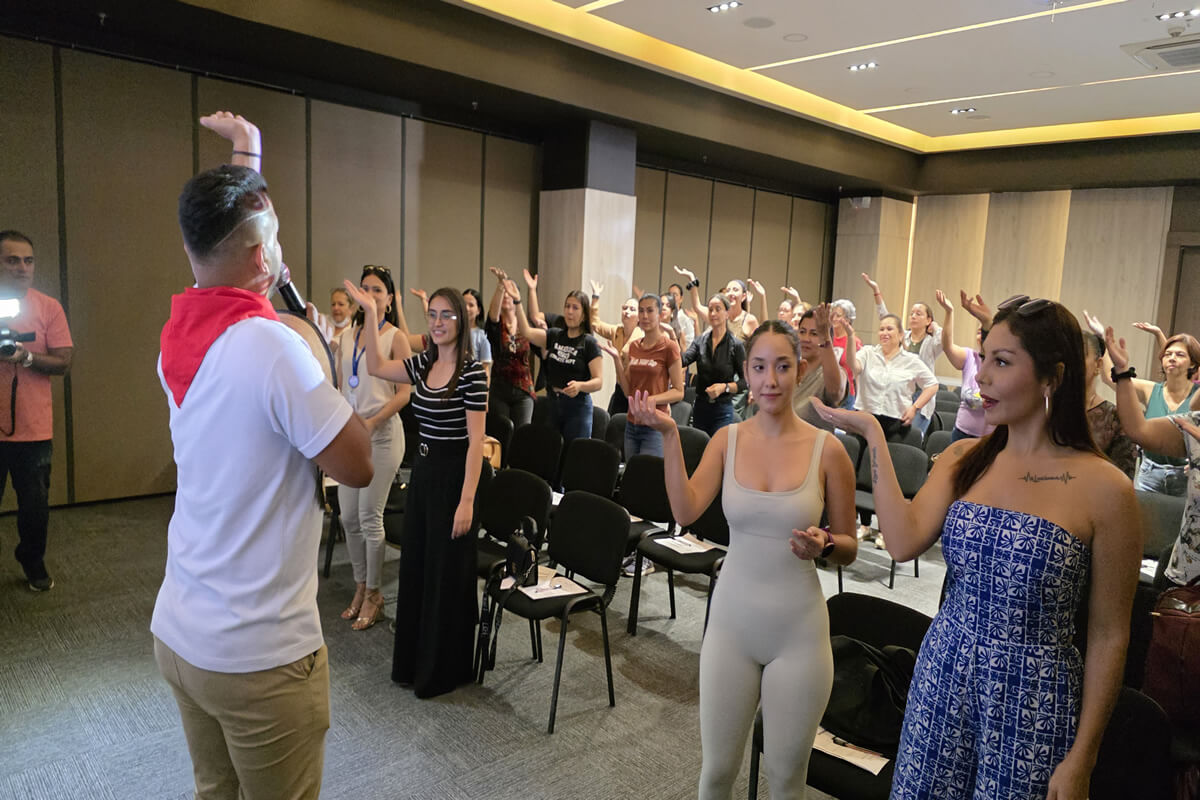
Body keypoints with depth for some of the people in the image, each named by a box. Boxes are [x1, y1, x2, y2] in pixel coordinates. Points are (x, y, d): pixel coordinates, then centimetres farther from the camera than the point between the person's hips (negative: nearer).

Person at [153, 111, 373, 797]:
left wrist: (247, 155, 31)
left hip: (177, 632, 7)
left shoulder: (178, 333, 1)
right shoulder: (273, 346, -24)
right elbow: (358, 466, -17)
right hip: (261, 656, -7)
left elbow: (225, 231, 19)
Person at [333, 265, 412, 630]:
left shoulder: (396, 337, -5)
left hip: (382, 433, -5)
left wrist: (370, 422, -15)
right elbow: (341, 387, 15)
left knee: (369, 516, -2)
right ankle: (361, 586, 26)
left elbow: (405, 393, -9)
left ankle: (373, 593, 14)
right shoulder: (346, 336, 12)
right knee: (348, 516, 9)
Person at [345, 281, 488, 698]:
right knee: (415, 566, 16)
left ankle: (444, 669, 22)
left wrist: (467, 500, -20)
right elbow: (376, 367, 15)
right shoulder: (423, 364, 6)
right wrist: (371, 314, 8)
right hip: (423, 471, 8)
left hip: (452, 475, -8)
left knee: (446, 573, 4)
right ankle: (414, 660, 33)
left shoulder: (472, 371, -15)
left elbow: (476, 441, -17)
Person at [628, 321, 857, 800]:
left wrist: (824, 545, -20)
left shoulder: (827, 450, -8)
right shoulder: (727, 440, -3)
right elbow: (685, 512, -17)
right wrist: (670, 435, -22)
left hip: (798, 630, -1)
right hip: (731, 622, 2)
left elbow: (849, 549, 1)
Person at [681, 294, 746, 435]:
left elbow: (744, 382, -3)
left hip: (723, 409, -4)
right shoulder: (700, 341, 5)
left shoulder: (736, 345, -5)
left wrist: (725, 387, -18)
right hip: (700, 407, 4)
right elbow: (683, 361, -11)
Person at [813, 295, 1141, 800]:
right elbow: (904, 543, -16)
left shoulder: (1104, 489, -12)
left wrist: (1082, 758, -6)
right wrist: (872, 434, -13)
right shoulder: (963, 459, 0)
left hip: (1033, 701, -4)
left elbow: (1109, 636, -8)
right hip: (943, 680, 4)